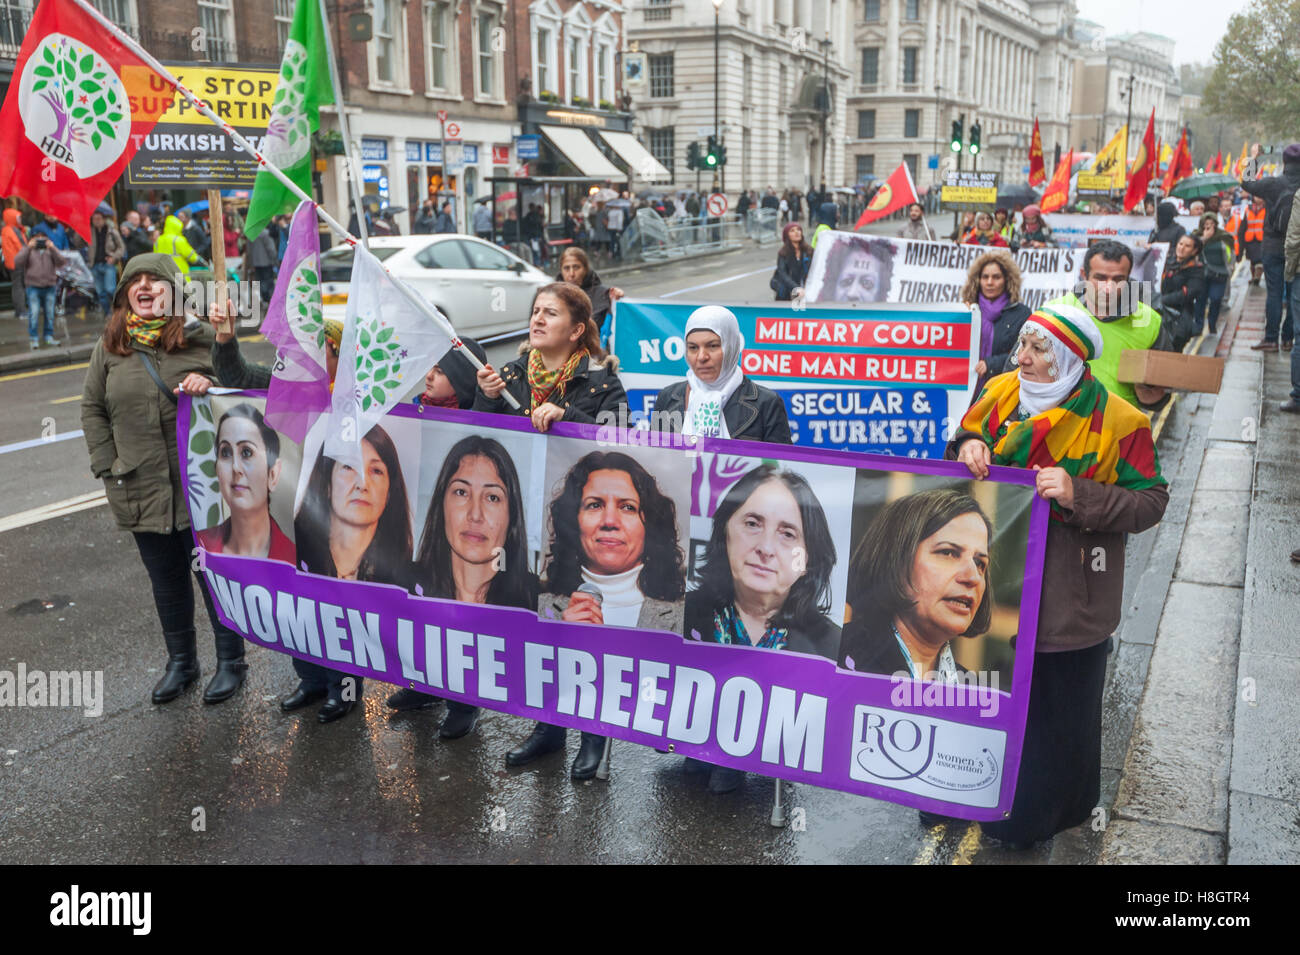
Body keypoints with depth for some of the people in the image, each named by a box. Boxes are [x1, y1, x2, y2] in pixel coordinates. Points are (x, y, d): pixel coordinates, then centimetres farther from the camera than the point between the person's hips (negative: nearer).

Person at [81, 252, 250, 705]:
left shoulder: (203, 338, -7)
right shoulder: (110, 346, 4)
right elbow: (92, 408, 10)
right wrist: (107, 466, 3)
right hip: (142, 489, 4)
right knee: (166, 582, 16)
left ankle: (231, 661, 23)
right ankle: (180, 660, 33)